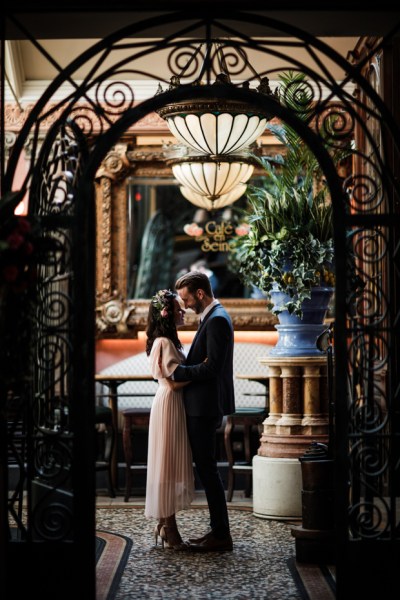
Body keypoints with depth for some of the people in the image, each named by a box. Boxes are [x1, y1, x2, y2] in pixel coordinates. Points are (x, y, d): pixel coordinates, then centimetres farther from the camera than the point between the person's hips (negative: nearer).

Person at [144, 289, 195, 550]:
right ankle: (170, 529, 0)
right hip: (170, 407, -10)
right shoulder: (165, 343, -16)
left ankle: (165, 524, 18)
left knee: (170, 465, 12)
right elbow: (174, 382, -20)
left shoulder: (167, 342, 15)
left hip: (172, 406, 10)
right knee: (170, 464, -5)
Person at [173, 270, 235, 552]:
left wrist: (176, 372, -16)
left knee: (207, 467, -5)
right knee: (206, 467, 14)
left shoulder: (217, 320, -17)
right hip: (203, 405, 10)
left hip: (205, 406, -10)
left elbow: (212, 367, -23)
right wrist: (180, 367, 5)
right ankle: (218, 529, 19)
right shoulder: (213, 317, 15)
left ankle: (221, 534, 0)